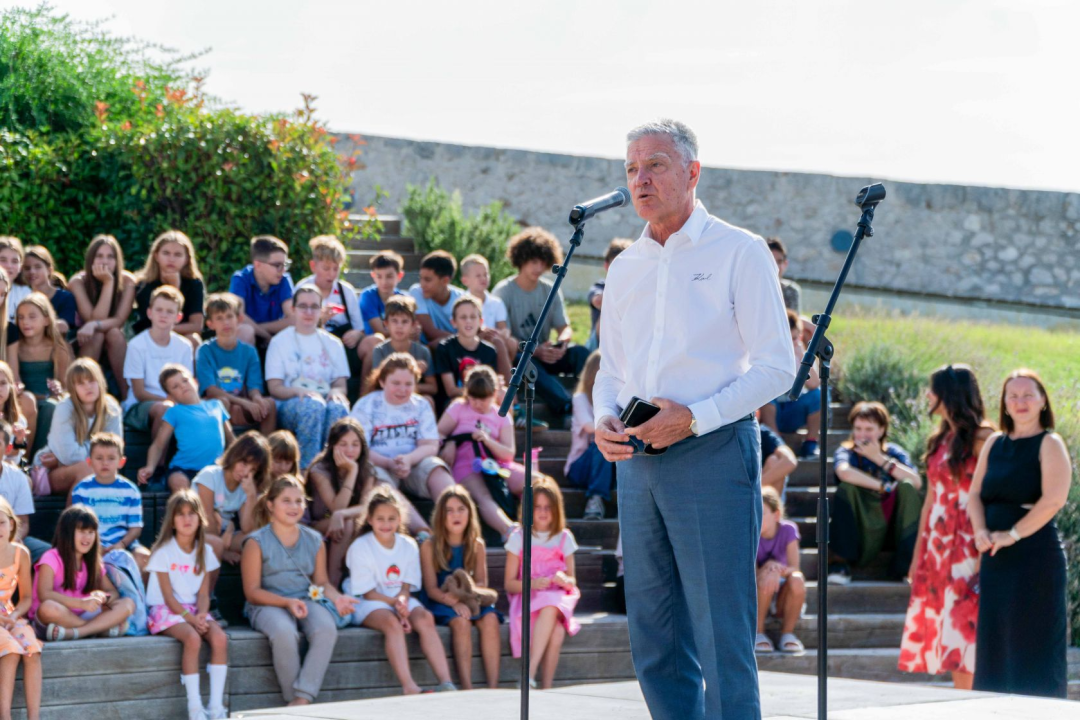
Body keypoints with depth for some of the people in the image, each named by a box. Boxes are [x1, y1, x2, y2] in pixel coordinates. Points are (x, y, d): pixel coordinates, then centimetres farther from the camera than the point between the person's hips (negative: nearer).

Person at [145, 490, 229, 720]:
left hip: (193, 609, 5)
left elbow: (203, 593, 4)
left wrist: (201, 615, -17)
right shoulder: (163, 551, -6)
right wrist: (190, 618, -23)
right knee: (193, 638, -34)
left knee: (220, 638, -25)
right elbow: (168, 595, -11)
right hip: (164, 611, -5)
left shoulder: (205, 552, 8)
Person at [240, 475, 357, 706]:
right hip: (268, 605, -4)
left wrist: (337, 598, -6)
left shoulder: (314, 541, 15)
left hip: (307, 600, 4)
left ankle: (303, 698, -33)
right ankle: (292, 698, -22)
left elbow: (322, 582, 17)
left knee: (327, 629, -32)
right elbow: (252, 591, -3)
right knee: (284, 632, -39)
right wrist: (288, 602, -17)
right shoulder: (257, 542, 1)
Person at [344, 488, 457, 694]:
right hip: (369, 604, -4)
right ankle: (409, 687, -50)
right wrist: (397, 603, -22)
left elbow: (406, 587, 3)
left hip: (400, 600, 4)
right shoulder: (360, 547, -7)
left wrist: (402, 603, -20)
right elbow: (368, 593, -9)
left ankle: (445, 683, -39)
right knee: (392, 622, -37)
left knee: (425, 619, -28)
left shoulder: (408, 546, 6)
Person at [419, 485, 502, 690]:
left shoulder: (477, 546, 7)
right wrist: (454, 602, -26)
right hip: (440, 602, -3)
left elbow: (482, 583, 5)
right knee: (461, 622, -34)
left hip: (470, 600, 3)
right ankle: (467, 689, -38)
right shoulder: (429, 547, -3)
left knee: (490, 619, -28)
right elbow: (431, 588, -8)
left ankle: (493, 687, -33)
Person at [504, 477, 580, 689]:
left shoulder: (564, 538, 12)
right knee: (556, 629, -36)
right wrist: (533, 584, -16)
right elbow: (509, 584, 3)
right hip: (527, 600, -2)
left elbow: (572, 582, 13)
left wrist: (564, 580, -12)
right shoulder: (518, 538, 6)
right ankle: (545, 686, -39)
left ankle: (529, 673, -42)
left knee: (551, 609, -38)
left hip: (558, 598, 2)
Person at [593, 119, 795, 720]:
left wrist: (695, 417, -17)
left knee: (721, 636, -8)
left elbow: (776, 367, -7)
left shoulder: (738, 253, -2)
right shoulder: (626, 268, 16)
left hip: (713, 451, -6)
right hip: (639, 461, 6)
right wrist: (606, 421, 0)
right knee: (654, 635, 7)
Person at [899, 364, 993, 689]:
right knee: (942, 628, 6)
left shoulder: (980, 438, -9)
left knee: (964, 629, -10)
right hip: (937, 545, 8)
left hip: (966, 546, -8)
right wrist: (918, 553, 16)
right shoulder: (941, 440, 15)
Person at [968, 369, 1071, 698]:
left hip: (1036, 557, -6)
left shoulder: (1049, 444, -4)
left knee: (1033, 645, -7)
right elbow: (975, 492, 12)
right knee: (996, 645, 6)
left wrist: (1012, 534, -15)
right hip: (996, 560, 6)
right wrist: (981, 531, -7)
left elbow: (1054, 500, -15)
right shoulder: (995, 443, 15)